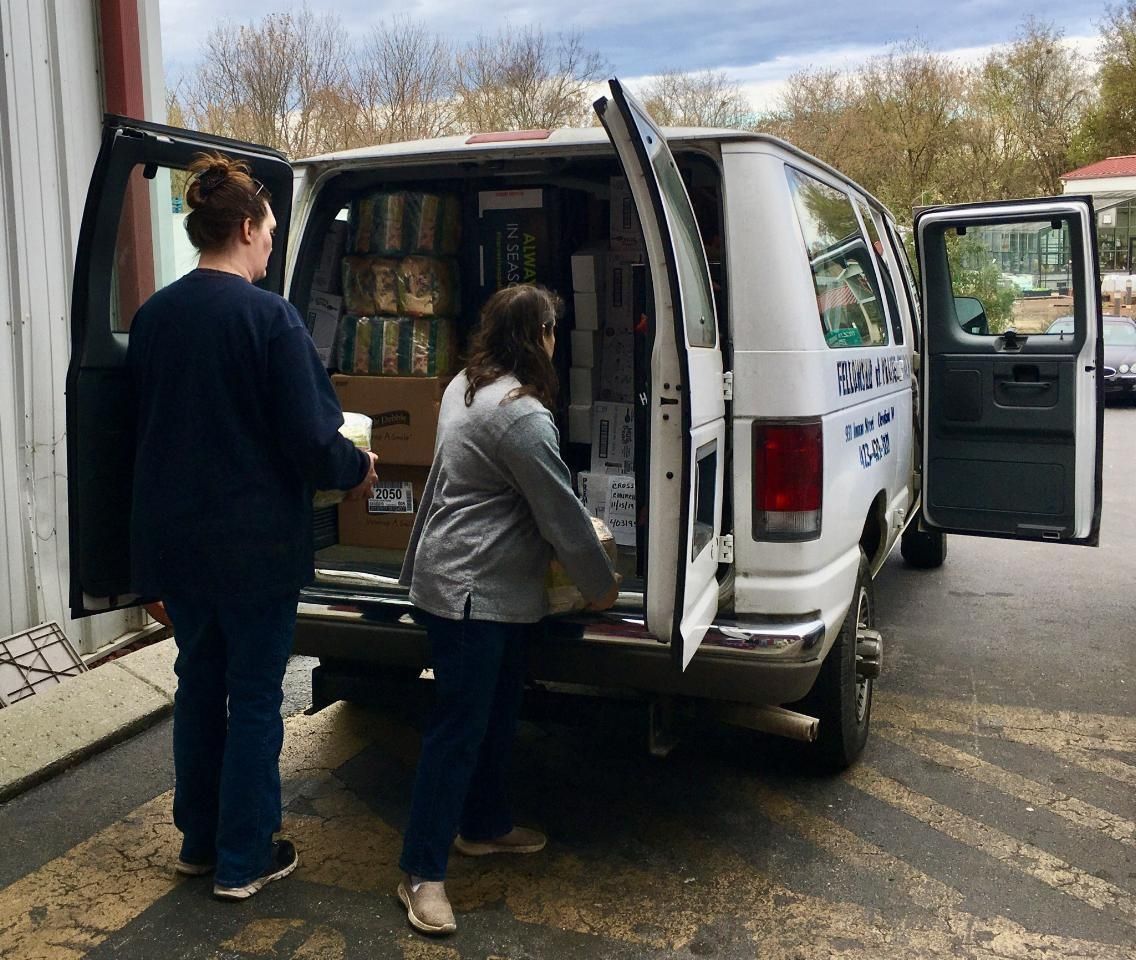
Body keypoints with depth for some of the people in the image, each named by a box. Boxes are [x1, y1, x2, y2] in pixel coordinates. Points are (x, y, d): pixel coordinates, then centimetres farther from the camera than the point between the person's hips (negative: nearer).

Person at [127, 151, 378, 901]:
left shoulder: (153, 316, 3)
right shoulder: (270, 316, -16)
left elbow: (147, 422, 13)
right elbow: (311, 438, -17)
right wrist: (356, 470, 3)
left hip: (174, 536, 6)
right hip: (255, 541, -6)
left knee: (199, 684, 19)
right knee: (255, 698, 8)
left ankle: (199, 841, 33)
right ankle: (243, 860, 20)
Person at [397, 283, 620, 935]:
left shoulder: (468, 386, 10)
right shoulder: (522, 415, -22)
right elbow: (562, 513, -16)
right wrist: (602, 586, -2)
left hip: (496, 589, 11)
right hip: (469, 590, -11)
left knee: (499, 712, 20)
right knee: (460, 726, -3)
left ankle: (485, 825, 36)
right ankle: (423, 874, 7)